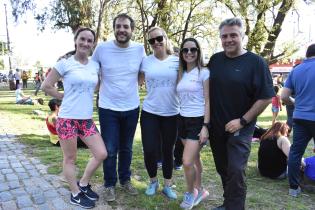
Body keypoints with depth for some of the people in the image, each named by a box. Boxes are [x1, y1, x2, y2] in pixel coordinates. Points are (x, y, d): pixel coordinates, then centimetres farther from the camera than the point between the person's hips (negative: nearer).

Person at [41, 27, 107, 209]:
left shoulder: (95, 65, 6)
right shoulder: (65, 64, -7)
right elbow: (46, 86, -3)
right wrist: (65, 97, -2)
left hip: (87, 119, 5)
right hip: (67, 119, -5)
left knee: (102, 154, 4)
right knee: (70, 159, 9)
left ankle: (83, 184, 27)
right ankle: (76, 194, 28)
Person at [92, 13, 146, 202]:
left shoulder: (139, 49, -4)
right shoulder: (102, 48, -8)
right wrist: (99, 89, 0)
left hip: (132, 108, 2)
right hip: (108, 108, -2)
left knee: (126, 148, 17)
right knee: (110, 150, 5)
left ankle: (125, 180, 36)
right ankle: (110, 185, 26)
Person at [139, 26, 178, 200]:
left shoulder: (177, 61, -1)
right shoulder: (145, 61, 0)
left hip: (172, 114, 0)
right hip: (149, 112, 0)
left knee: (168, 151, 11)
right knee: (149, 150, 0)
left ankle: (168, 185, 30)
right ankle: (153, 181, 28)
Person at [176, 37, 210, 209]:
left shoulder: (204, 73, -7)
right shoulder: (181, 74, 10)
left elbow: (208, 102, -10)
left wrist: (205, 126, -16)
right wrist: (179, 122, 9)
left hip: (198, 121, -6)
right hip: (183, 120, 6)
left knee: (187, 162, -10)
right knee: (194, 158, 16)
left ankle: (190, 193, 17)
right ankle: (199, 191, 34)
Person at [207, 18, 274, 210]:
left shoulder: (255, 62, -9)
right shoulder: (215, 59, 5)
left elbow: (266, 97, -10)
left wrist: (242, 121, -15)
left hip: (240, 128, -5)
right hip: (216, 127, 5)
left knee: (236, 171, -10)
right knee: (223, 169, 16)